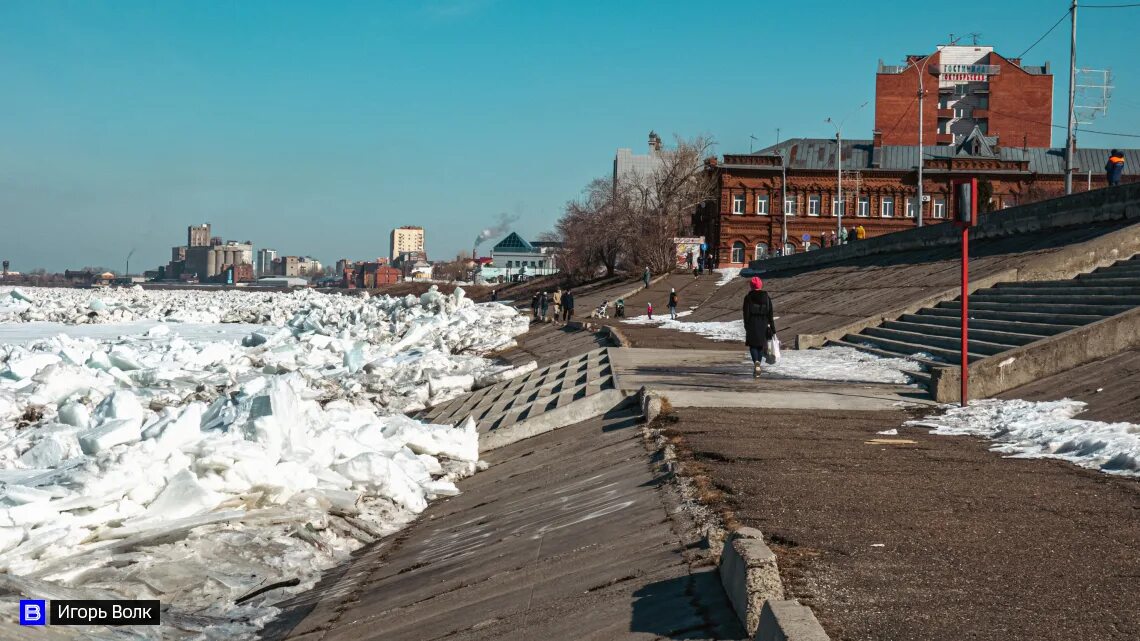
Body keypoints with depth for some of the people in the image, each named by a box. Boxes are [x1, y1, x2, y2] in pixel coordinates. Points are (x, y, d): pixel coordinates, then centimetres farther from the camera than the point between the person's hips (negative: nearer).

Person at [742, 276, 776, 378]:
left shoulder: (748, 297, -4)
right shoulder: (767, 297, 3)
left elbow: (746, 313, -6)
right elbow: (770, 313, 4)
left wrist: (746, 327, -1)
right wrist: (772, 328, 7)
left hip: (752, 324, -2)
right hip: (763, 324, 2)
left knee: (752, 344, 6)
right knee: (761, 345, 13)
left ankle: (756, 362, -21)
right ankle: (757, 367, 16)